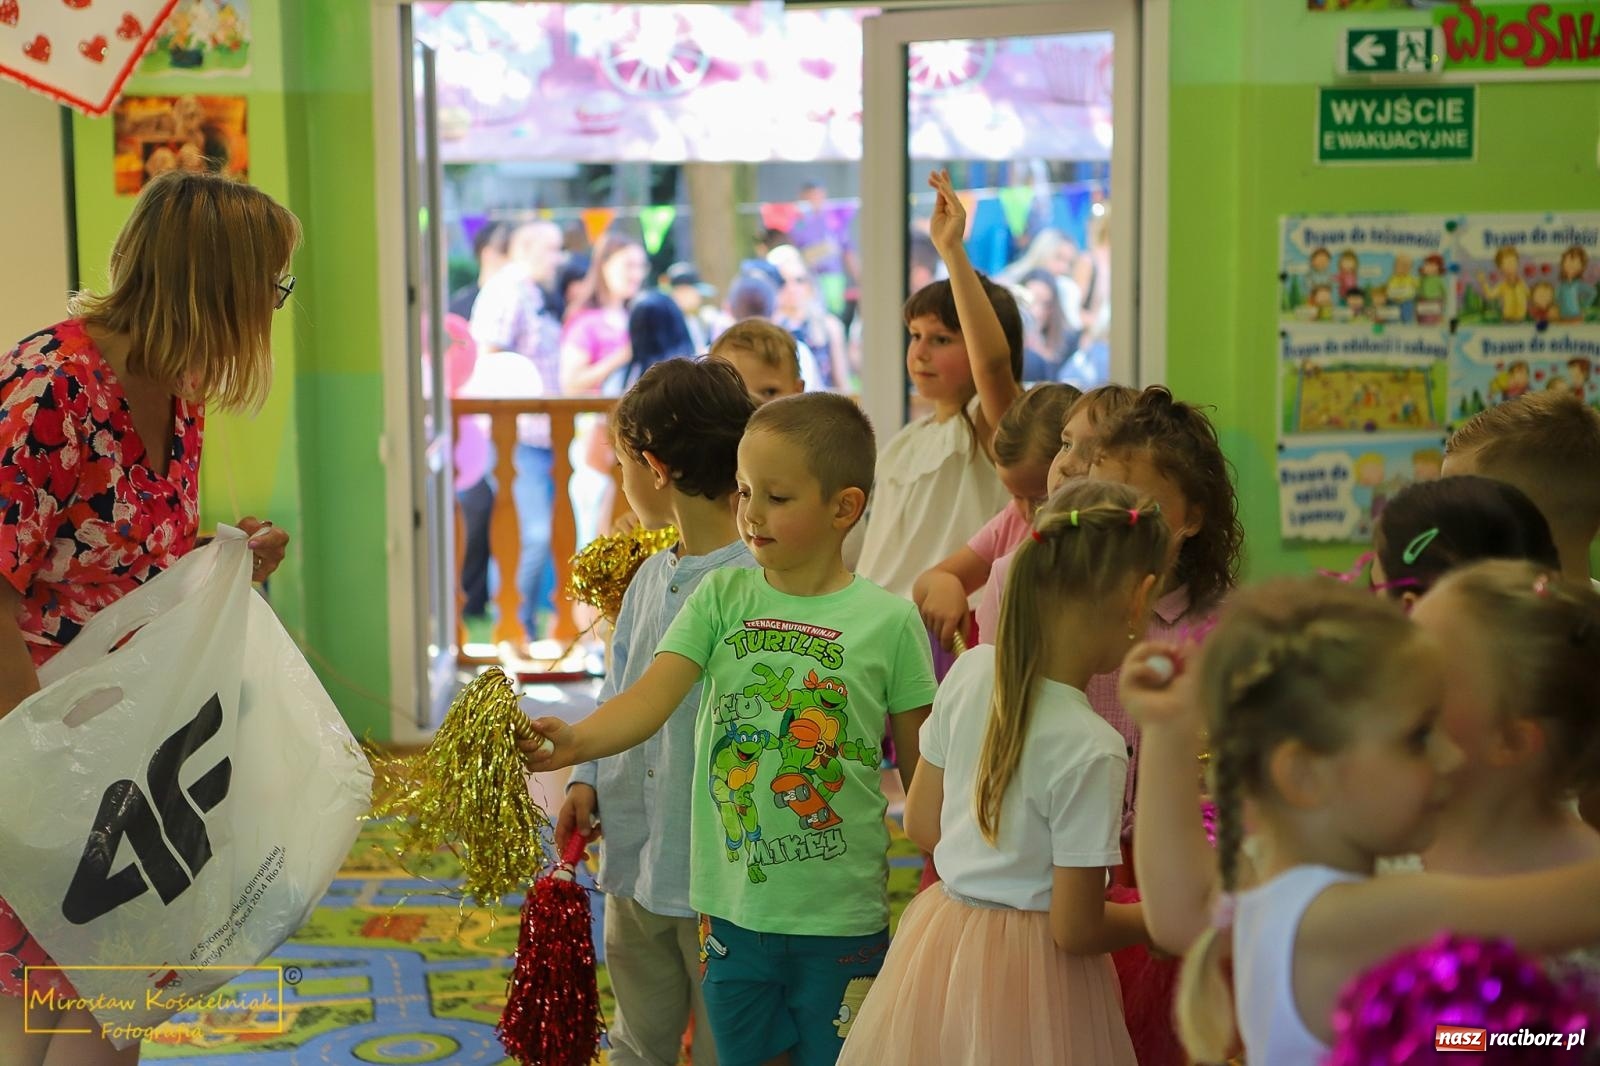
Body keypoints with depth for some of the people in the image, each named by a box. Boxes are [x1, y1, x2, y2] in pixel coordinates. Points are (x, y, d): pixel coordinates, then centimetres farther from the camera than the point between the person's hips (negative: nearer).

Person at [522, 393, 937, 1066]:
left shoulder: (889, 621, -7)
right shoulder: (723, 597, -2)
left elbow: (922, 773, -1)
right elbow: (652, 698, -14)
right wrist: (576, 742, -33)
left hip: (841, 919, -2)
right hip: (734, 909, 2)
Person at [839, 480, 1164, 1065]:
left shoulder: (969, 672, -8)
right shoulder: (1091, 749, -25)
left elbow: (921, 825, 5)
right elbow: (1075, 930, -18)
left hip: (937, 946, 6)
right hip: (1028, 984, -6)